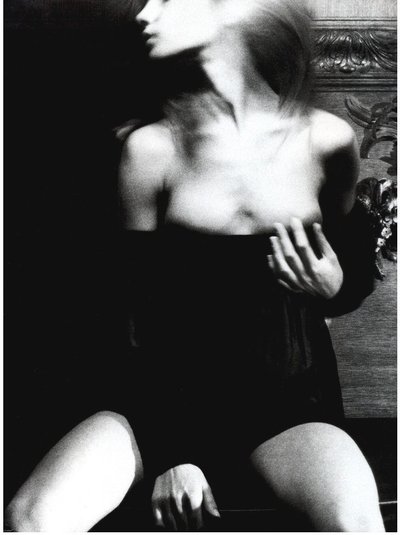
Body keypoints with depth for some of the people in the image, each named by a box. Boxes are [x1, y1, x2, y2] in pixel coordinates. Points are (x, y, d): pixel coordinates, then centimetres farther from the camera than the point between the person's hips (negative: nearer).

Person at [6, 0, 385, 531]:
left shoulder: (326, 140, -4)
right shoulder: (153, 148, -6)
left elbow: (361, 270, 12)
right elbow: (148, 314, -4)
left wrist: (336, 288, -11)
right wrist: (174, 452, -9)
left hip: (291, 395, 1)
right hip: (175, 392, 0)